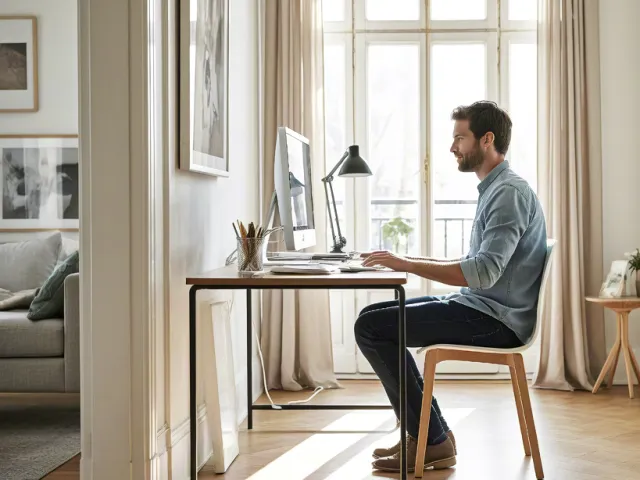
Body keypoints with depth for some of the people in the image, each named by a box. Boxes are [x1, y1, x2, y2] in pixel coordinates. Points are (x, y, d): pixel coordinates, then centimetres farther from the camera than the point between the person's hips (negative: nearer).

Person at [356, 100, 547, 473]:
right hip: (480, 307, 10)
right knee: (373, 316, 10)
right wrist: (417, 260, 10)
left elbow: (484, 271, -26)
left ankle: (433, 440, -5)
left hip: (495, 319, -10)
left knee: (371, 327, -13)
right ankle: (426, 431, 10)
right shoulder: (496, 189, 18)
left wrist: (407, 265, -22)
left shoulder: (510, 192, -15)